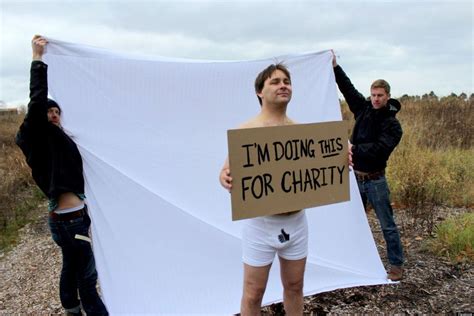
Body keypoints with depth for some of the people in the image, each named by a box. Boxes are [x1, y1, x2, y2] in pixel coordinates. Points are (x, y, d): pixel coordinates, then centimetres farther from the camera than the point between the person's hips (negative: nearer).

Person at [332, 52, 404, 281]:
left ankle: (396, 265, 17)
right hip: (355, 177, 5)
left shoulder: (392, 124, -9)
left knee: (387, 225, 4)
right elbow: (348, 88, 10)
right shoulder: (363, 109, 4)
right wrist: (335, 67, 8)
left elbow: (379, 149, -23)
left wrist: (354, 148, -28)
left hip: (375, 180, -4)